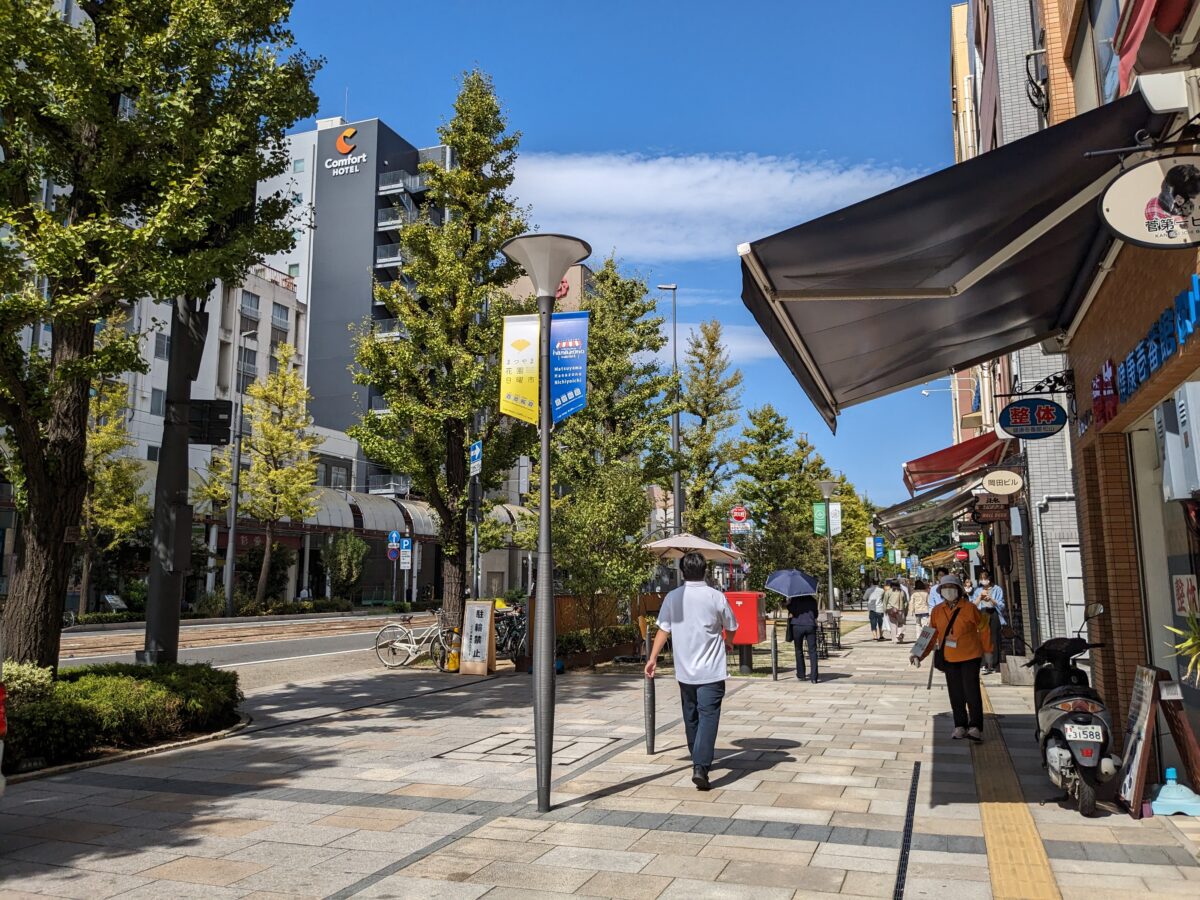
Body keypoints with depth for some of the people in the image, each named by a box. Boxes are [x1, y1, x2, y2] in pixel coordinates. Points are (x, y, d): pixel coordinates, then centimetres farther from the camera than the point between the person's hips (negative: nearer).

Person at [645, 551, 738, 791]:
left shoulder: (672, 597, -1)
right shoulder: (716, 597, -5)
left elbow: (663, 630, -4)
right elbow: (731, 629, 7)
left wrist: (653, 658, 1)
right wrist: (727, 644, 28)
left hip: (685, 670, 3)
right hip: (711, 671, -3)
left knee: (691, 717, 17)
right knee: (708, 717, -5)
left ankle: (698, 760, 31)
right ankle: (701, 767, -17)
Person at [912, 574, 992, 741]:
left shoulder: (969, 608, -11)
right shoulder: (937, 611, 0)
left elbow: (983, 628, -1)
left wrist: (987, 650, 2)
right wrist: (920, 655, -4)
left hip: (970, 657, -4)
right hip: (949, 658, 4)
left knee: (972, 692, -5)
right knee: (955, 694, 9)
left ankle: (975, 728, 2)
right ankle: (960, 726, 20)